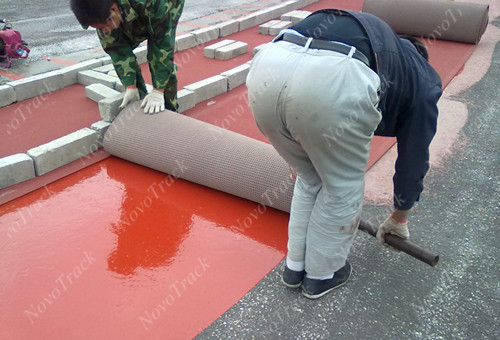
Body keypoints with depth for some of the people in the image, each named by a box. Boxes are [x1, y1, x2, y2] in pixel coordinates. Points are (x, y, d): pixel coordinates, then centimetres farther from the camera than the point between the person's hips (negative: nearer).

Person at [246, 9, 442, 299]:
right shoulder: (423, 81, 30)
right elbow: (414, 158, 36)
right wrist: (399, 219, 51)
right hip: (333, 82, -6)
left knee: (309, 180, 29)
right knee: (343, 188, 22)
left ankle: (295, 265, 42)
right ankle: (321, 274, 38)